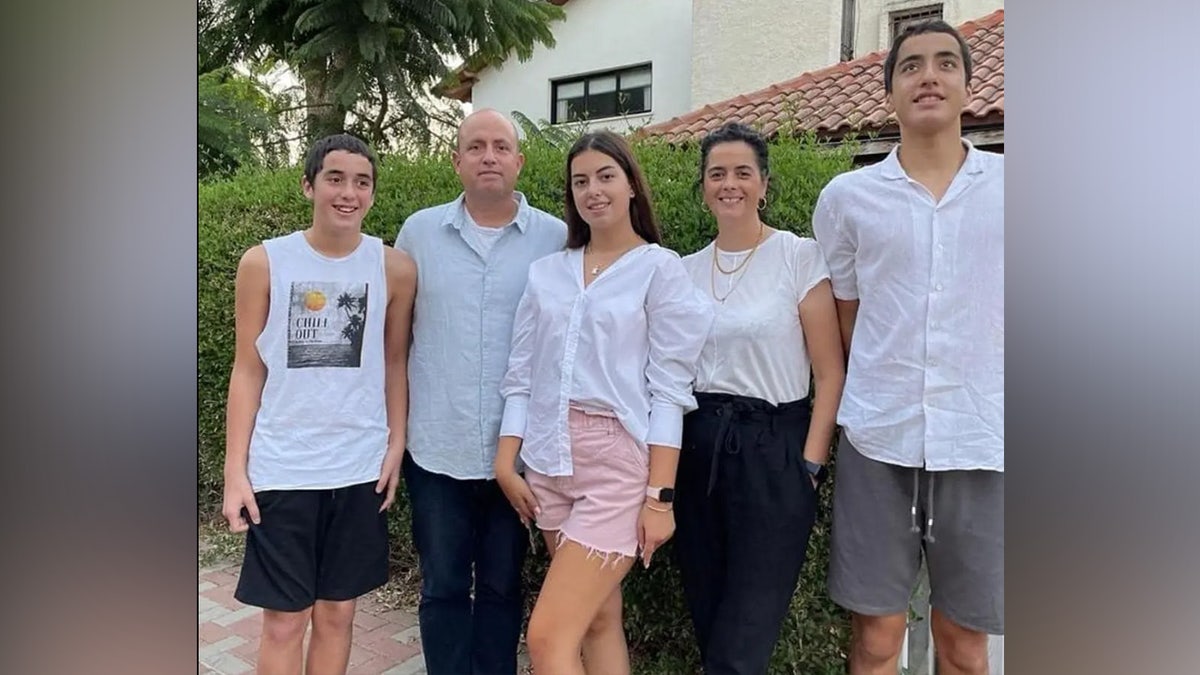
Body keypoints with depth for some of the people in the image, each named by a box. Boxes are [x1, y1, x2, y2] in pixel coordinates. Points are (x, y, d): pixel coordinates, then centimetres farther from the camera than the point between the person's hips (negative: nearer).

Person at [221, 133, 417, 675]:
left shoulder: (394, 268, -1)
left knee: (337, 612, 13)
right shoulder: (263, 263, -3)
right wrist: (235, 470, -3)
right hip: (280, 468, -1)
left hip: (361, 468, 1)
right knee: (284, 620, 8)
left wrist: (396, 445, 0)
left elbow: (394, 363, 6)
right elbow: (248, 370, 0)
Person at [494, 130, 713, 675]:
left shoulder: (660, 268, -3)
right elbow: (521, 375, 10)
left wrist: (659, 495, -12)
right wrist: (506, 461, 3)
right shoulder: (546, 272, 11)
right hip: (550, 461, 5)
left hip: (619, 461, -5)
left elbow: (669, 389, -8)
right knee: (597, 619, 14)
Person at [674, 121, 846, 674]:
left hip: (771, 448, -4)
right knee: (708, 620, 15)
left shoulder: (799, 256, -4)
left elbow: (831, 373, -5)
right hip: (696, 448, 5)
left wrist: (810, 466, -11)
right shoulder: (686, 270, 9)